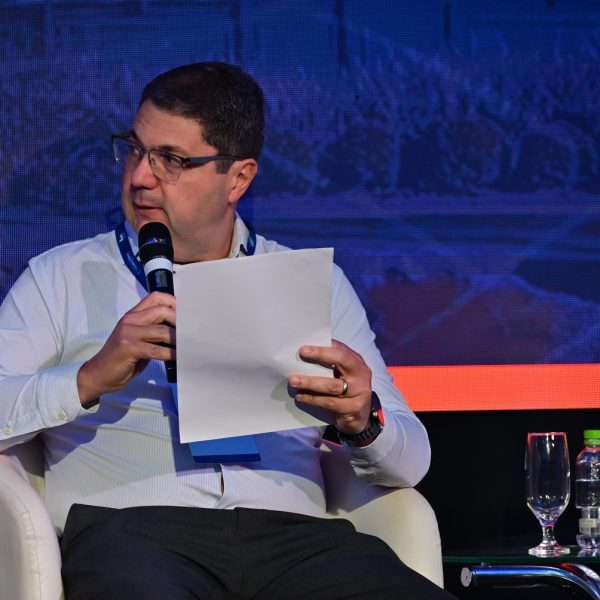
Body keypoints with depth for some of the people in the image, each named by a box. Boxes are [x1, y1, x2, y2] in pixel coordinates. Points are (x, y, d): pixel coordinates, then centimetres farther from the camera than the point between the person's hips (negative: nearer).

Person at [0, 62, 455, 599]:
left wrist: (364, 422, -8)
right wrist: (89, 380, -12)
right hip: (128, 529, -3)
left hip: (291, 532, 3)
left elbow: (411, 462, 15)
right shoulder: (64, 277, 17)